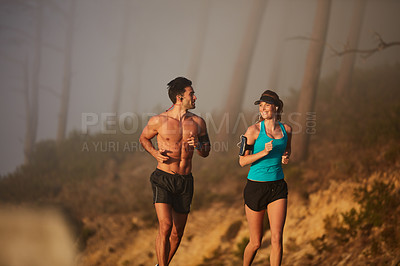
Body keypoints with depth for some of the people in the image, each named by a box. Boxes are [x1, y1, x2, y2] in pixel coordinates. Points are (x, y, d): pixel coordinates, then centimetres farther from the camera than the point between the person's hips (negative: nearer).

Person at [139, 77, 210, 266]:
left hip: (185, 182, 4)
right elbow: (143, 138, 12)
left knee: (177, 232, 10)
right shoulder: (159, 121, -7)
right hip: (163, 179, -4)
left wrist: (197, 145, -9)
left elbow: (206, 152, 14)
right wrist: (155, 153, -7)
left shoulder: (197, 122, 4)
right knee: (165, 227, -19)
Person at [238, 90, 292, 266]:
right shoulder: (254, 130, -7)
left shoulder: (286, 129, 5)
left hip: (277, 187, 3)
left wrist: (286, 158, 2)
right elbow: (242, 161, -7)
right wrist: (264, 152, -20)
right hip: (256, 186, -3)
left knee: (277, 239, -10)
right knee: (256, 243, 5)